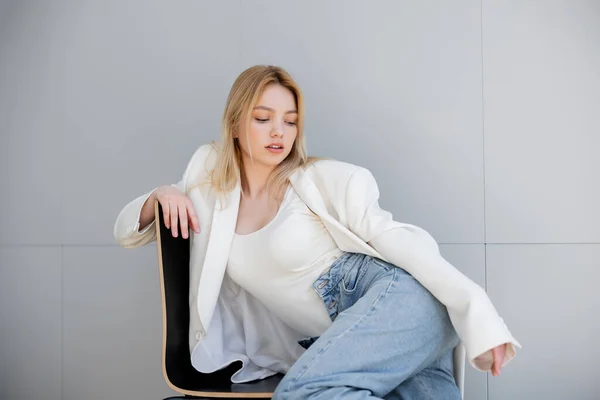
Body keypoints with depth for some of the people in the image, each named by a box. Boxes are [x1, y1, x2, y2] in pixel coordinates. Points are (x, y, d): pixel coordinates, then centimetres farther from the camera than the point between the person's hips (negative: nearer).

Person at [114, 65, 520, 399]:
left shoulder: (322, 180, 2)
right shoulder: (210, 189, 14)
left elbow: (392, 236, -8)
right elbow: (127, 232, 24)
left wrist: (475, 307, -19)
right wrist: (160, 197, 1)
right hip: (342, 340, 3)